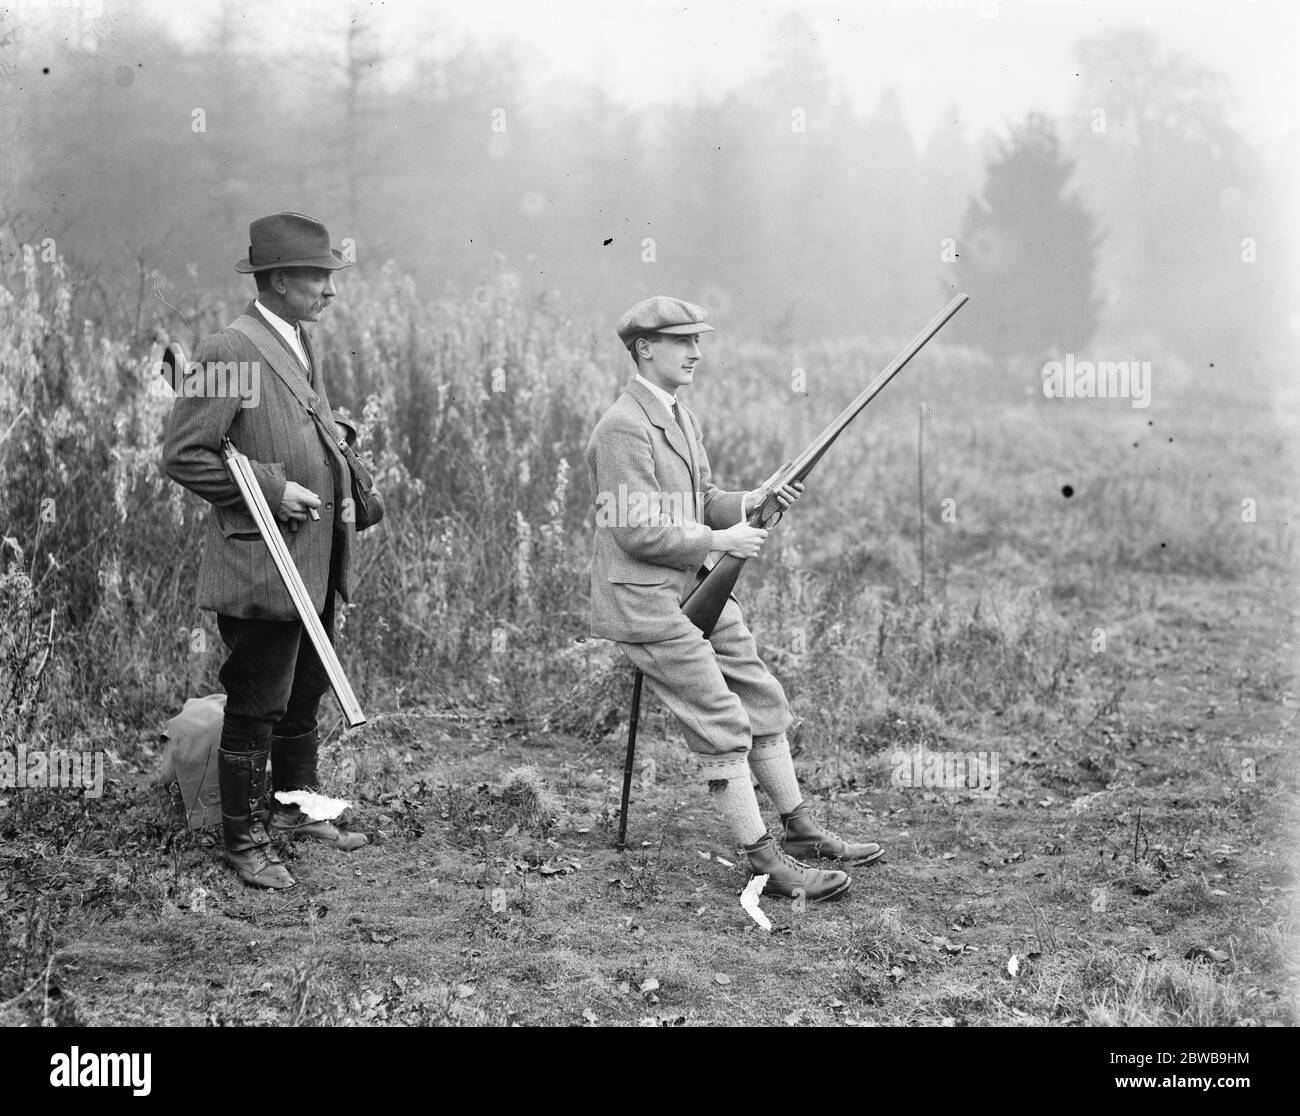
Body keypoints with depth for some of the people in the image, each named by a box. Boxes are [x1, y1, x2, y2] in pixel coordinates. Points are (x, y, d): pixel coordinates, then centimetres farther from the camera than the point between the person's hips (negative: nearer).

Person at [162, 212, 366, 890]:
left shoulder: (302, 346, 13)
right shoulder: (229, 352, -16)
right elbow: (182, 456, -17)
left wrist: (339, 491, 11)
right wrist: (271, 488, -19)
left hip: (317, 566, 9)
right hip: (262, 564, -9)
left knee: (305, 695, 19)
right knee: (254, 707, 0)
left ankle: (295, 808, 34)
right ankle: (244, 841, 9)